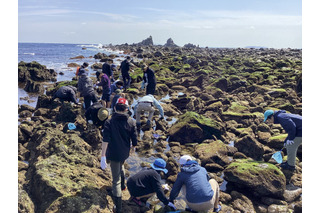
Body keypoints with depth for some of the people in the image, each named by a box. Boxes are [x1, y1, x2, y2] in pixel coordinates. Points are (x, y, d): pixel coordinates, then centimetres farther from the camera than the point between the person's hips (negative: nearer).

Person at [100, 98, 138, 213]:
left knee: (116, 180, 3)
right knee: (120, 167, 35)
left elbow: (105, 140, -22)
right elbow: (134, 141, -4)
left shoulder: (109, 122, -13)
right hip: (125, 153, 3)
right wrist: (131, 147, 18)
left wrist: (103, 157, -23)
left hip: (113, 154, -3)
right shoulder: (131, 122, -6)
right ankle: (122, 185, 57)